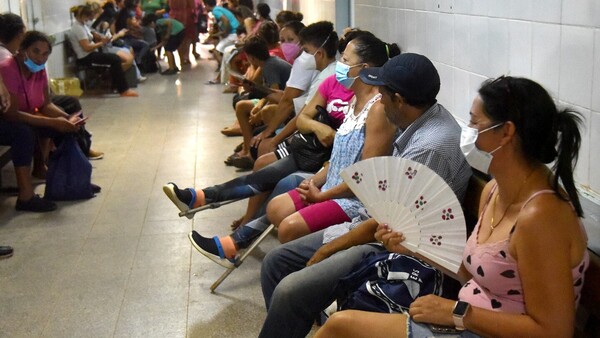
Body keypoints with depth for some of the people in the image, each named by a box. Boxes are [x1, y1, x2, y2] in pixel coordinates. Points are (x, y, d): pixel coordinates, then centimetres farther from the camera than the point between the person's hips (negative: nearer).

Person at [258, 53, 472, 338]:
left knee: (290, 291, -23)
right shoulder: (423, 122, 4)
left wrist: (327, 250, -9)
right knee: (275, 262, 6)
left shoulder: (431, 147, -25)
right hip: (372, 225, 10)